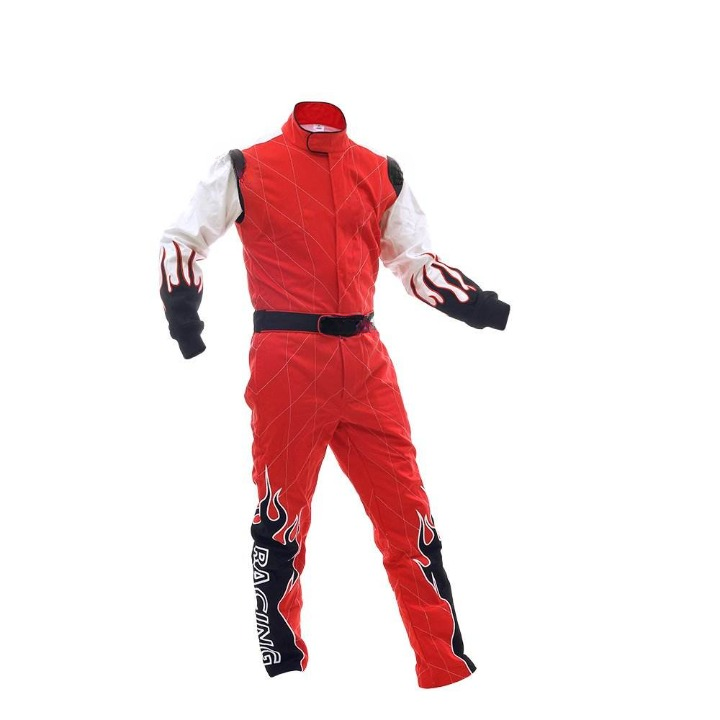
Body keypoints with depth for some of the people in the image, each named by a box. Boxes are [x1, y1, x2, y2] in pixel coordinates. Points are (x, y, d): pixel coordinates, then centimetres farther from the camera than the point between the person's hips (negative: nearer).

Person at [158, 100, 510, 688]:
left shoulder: (380, 173, 13)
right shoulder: (246, 169, 2)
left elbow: (412, 256, 19)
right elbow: (184, 240, 8)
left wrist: (470, 300, 2)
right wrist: (182, 305, -11)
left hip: (365, 363, 4)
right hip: (287, 364, -3)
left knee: (409, 514, 3)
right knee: (281, 519, 4)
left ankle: (448, 673, 11)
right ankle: (284, 668, 18)